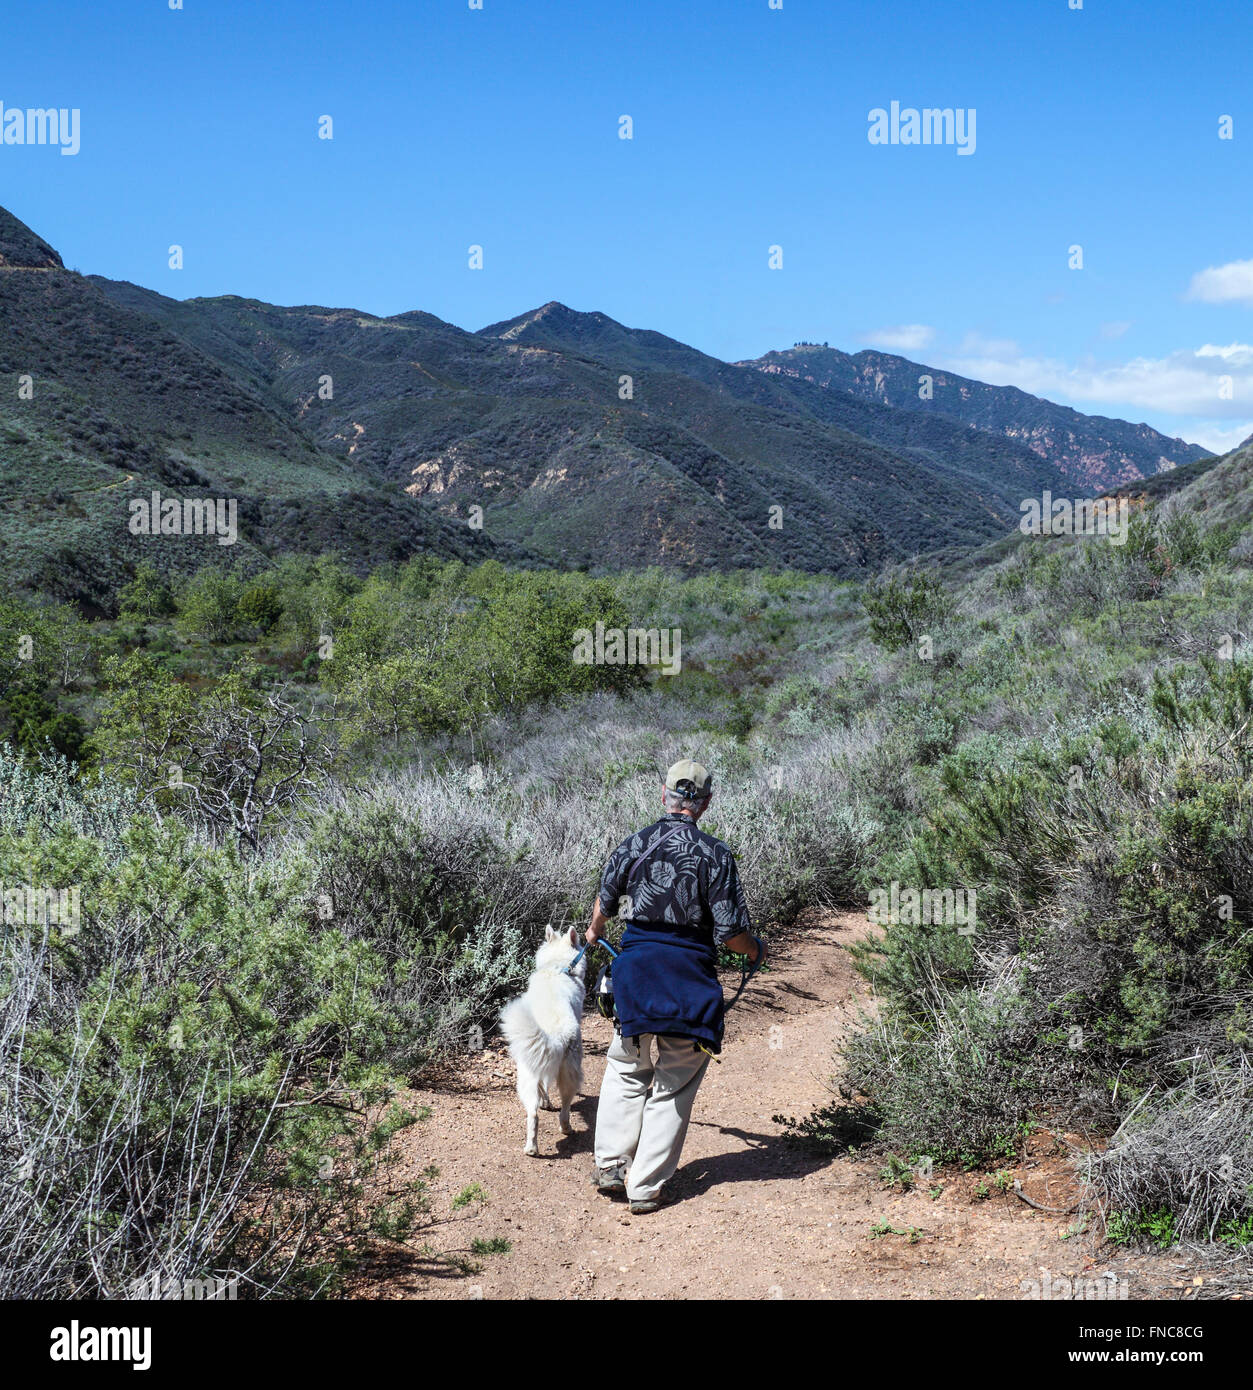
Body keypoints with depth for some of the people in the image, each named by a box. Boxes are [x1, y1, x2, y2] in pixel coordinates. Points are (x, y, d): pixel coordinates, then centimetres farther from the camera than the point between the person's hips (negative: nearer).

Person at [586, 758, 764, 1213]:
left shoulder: (633, 845, 0)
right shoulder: (715, 854, -9)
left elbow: (604, 903, 16)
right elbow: (730, 931, -10)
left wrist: (595, 932, 39)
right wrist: (755, 949, 13)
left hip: (635, 969, 2)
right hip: (690, 978, -2)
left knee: (627, 1069, 23)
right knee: (674, 1086, 11)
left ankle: (611, 1164, 20)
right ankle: (646, 1187, 13)